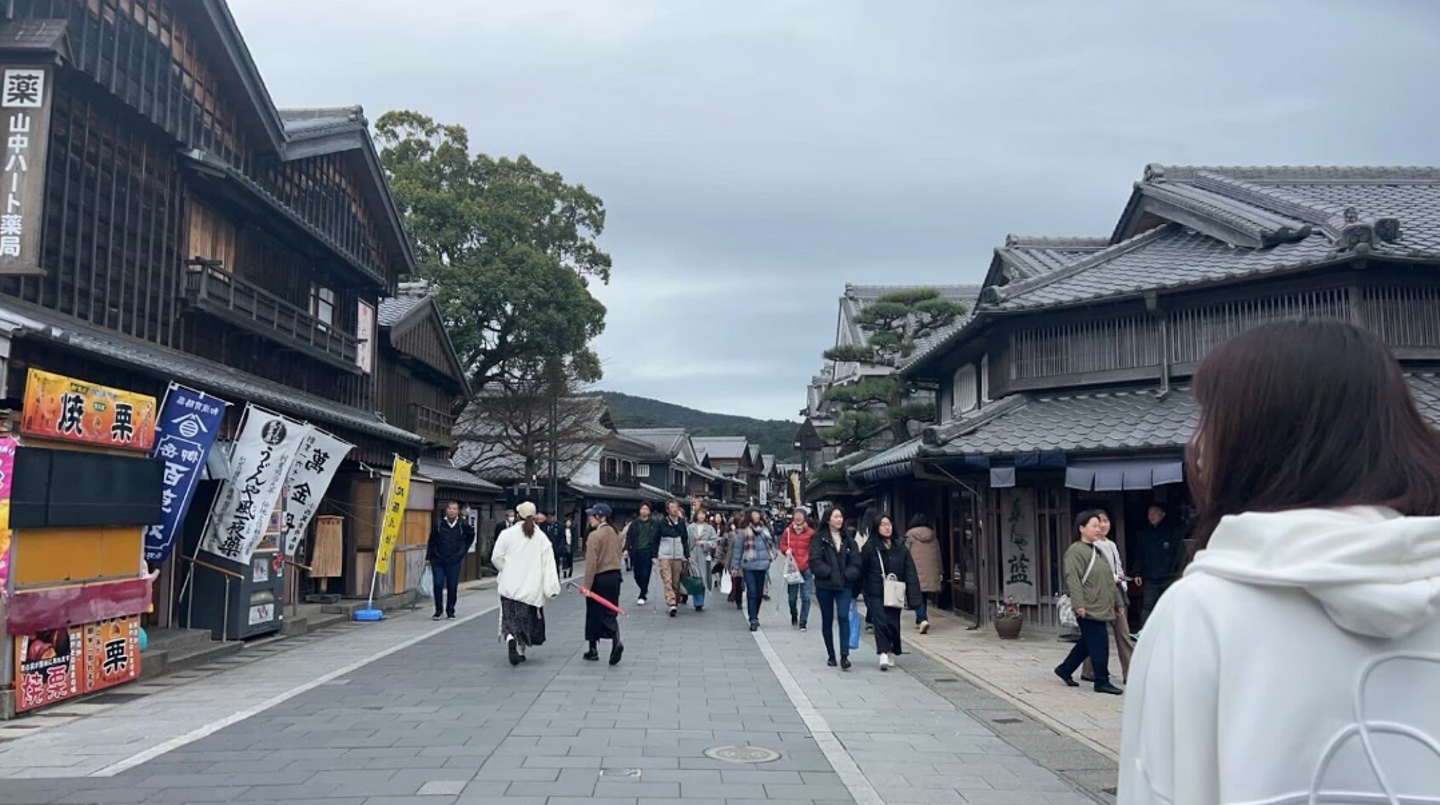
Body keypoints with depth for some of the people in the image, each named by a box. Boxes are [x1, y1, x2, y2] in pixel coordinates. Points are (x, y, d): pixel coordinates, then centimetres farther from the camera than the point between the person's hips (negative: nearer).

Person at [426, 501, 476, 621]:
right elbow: (431, 542, 6)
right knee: (438, 585, -4)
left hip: (454, 561, 0)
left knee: (452, 587, 3)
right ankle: (438, 611, 10)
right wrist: (428, 557, 5)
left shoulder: (463, 525, -3)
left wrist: (464, 549, 11)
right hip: (438, 561, 0)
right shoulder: (438, 524, -3)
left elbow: (471, 535, 16)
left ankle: (450, 611, 15)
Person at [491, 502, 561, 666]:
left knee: (510, 619, 4)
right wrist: (551, 587, -5)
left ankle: (510, 638, -24)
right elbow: (548, 563, -5)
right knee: (526, 620, 16)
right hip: (531, 587, 1)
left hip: (510, 585, -1)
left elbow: (496, 558, -3)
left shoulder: (507, 534, -5)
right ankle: (520, 651, 20)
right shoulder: (541, 537, -2)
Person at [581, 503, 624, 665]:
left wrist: (587, 585, -14)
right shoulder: (614, 534, 7)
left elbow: (591, 562, -17)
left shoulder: (595, 535, -15)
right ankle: (616, 641, -15)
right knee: (609, 613, 8)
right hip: (615, 576, 6)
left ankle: (593, 650, 18)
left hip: (599, 579, -6)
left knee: (594, 615, 9)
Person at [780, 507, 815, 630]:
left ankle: (803, 622, 6)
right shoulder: (788, 531, 1)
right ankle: (794, 616, 38)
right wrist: (786, 550, -8)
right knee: (792, 596, 13)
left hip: (806, 569, -3)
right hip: (792, 568, 3)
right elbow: (782, 544, 13)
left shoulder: (811, 533, -8)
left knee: (806, 597, -4)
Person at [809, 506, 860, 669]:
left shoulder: (848, 539, 8)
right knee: (827, 621, 8)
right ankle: (831, 655, 20)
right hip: (824, 585, -1)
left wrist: (848, 575, -9)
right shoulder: (819, 539, -1)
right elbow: (815, 561, -9)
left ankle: (844, 656, -14)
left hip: (844, 585, 1)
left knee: (843, 617, -14)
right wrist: (829, 573, -16)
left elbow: (856, 561, 4)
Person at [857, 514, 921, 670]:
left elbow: (910, 573, 2)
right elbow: (861, 570, 0)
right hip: (875, 593, -2)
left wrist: (913, 597, -4)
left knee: (893, 623, 5)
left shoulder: (901, 547, 4)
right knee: (880, 622, -11)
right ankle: (883, 654, -11)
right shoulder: (870, 547, -3)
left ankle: (891, 652, 22)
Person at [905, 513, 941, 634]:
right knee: (924, 597, 13)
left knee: (918, 597, -6)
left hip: (916, 570, -4)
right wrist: (940, 572, 20)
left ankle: (923, 620, -23)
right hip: (931, 571, 4)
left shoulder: (910, 535, -1)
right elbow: (938, 555, 14)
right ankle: (920, 621, 18)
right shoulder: (932, 536, 11)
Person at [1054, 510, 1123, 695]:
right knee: (1099, 645, -6)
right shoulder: (1076, 551, -12)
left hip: (1101, 608, 10)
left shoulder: (1098, 550, 18)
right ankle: (1102, 681, 3)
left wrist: (1114, 602, 25)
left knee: (1087, 643, 15)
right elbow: (1073, 579, -19)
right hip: (1088, 610, -10)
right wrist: (1079, 605, -24)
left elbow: (1108, 579, 26)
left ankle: (1065, 669, 29)